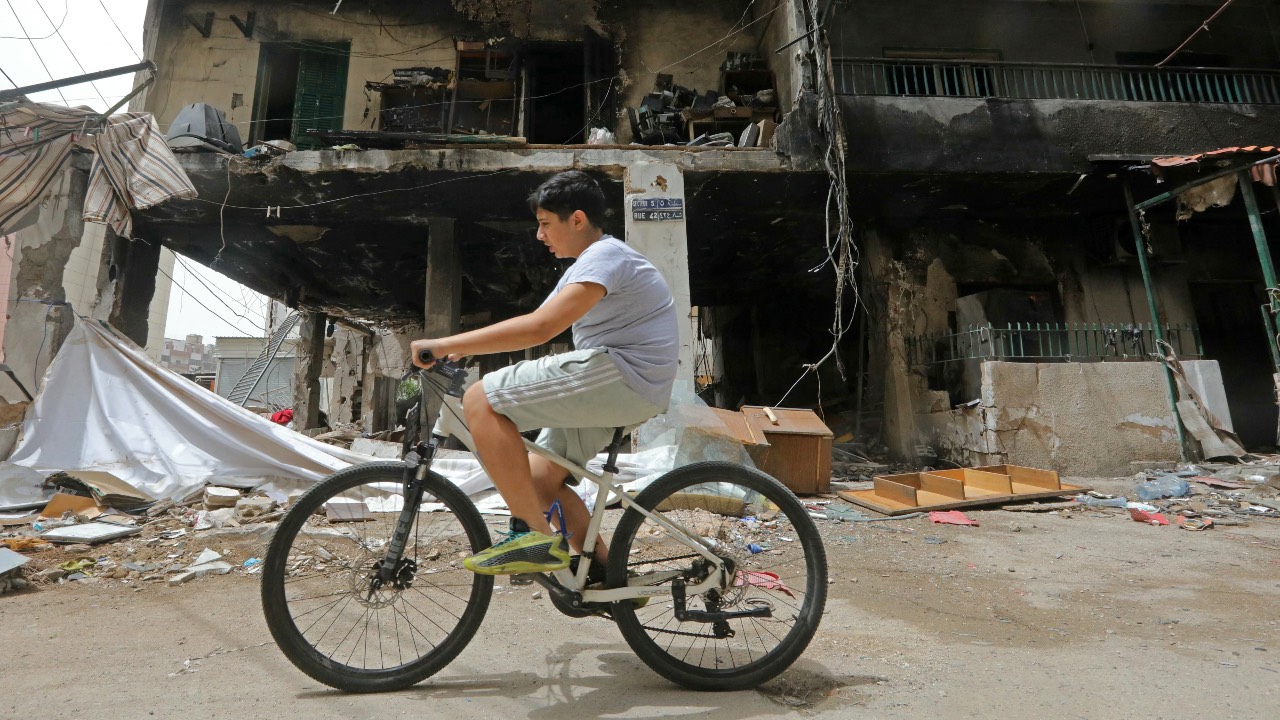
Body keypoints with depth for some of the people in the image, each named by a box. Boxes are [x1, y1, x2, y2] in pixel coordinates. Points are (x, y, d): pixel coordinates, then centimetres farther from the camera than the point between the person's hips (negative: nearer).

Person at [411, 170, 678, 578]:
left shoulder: (605, 256, -10)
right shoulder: (587, 264, 23)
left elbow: (538, 328, -24)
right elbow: (535, 326, 19)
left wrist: (446, 344, -20)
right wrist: (462, 348, 9)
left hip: (621, 374, -11)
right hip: (612, 388, 11)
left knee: (481, 401, -16)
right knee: (537, 479, 12)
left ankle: (537, 538, -13)